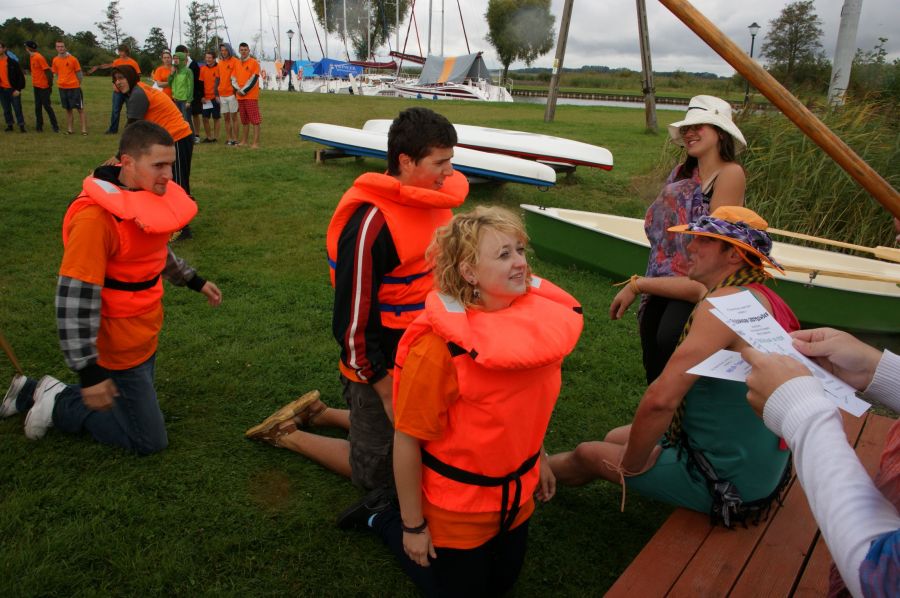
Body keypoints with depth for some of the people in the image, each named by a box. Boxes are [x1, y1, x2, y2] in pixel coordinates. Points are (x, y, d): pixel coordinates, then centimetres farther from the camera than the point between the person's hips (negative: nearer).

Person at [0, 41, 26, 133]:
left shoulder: (12, 61, -8)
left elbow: (20, 76, -8)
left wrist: (18, 89, -13)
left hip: (13, 89, -4)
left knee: (17, 108, -1)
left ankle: (21, 125, 7)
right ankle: (9, 125, 18)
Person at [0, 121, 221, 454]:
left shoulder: (147, 196, -1)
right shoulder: (96, 216, -27)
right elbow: (75, 297, -26)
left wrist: (194, 281, 21)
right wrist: (89, 371, -25)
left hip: (144, 336, 8)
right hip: (118, 348, -8)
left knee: (135, 404, 24)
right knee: (150, 440, 1)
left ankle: (34, 392, 32)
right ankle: (57, 405, 14)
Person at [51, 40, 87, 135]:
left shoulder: (73, 59, -5)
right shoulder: (55, 60, 6)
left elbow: (79, 73, 1)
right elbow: (56, 73, 17)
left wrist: (78, 84, 1)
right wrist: (60, 82, 10)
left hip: (74, 87, -4)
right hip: (62, 88, 4)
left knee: (80, 109, -3)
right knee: (68, 109, 10)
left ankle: (84, 130, -3)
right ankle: (69, 129, 15)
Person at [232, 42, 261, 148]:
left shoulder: (254, 63, -3)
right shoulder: (237, 64, 15)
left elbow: (253, 79, -11)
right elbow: (233, 79, 11)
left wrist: (244, 91, -12)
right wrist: (238, 90, -7)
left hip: (251, 96, -6)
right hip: (240, 97, 6)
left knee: (255, 120, -8)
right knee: (244, 121, 13)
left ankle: (255, 143, -10)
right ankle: (243, 142, 19)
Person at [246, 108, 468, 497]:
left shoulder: (429, 201, -2)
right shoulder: (371, 222, -28)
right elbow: (353, 321, -24)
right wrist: (388, 394, -17)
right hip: (383, 369, -8)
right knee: (376, 472, 10)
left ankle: (319, 413, 35)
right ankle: (286, 434, 27)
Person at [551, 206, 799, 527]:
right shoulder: (761, 296, 1)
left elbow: (660, 399, -31)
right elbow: (695, 288, 23)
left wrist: (631, 464, -17)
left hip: (727, 484, -8)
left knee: (588, 455, 10)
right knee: (616, 437, 22)